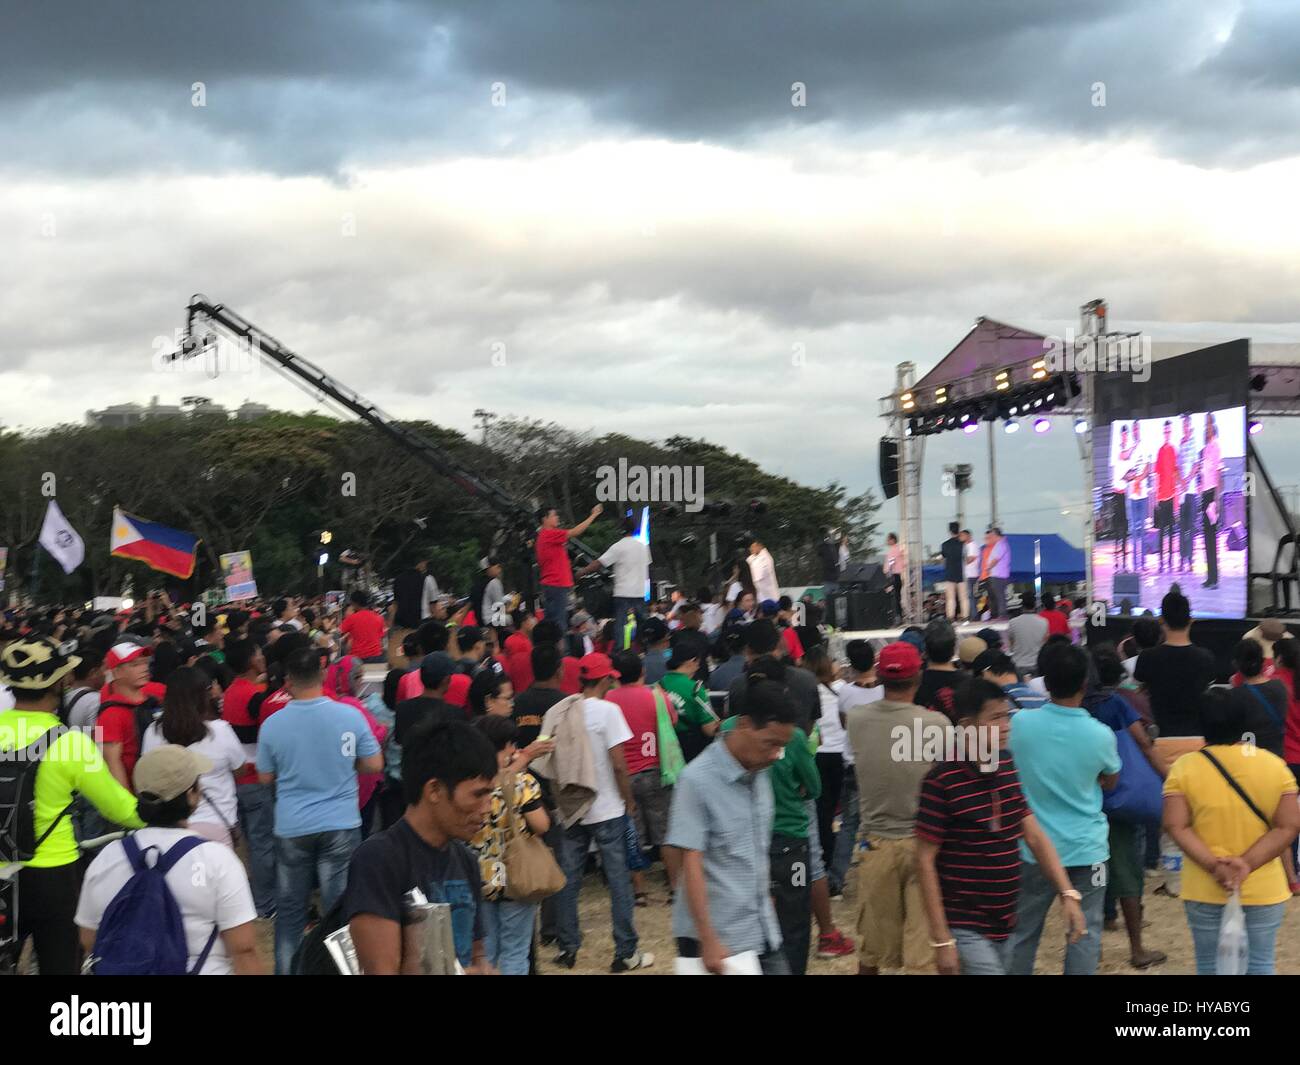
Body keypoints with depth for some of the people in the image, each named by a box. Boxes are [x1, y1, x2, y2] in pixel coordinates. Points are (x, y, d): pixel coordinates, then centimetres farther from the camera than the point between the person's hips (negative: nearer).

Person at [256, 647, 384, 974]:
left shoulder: (273, 724, -9)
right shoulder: (350, 716, -11)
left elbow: (265, 778, 3)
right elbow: (374, 764, -2)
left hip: (291, 828, 1)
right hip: (340, 825, -1)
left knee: (289, 911, 15)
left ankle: (286, 969, 23)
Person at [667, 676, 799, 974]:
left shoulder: (760, 773, 5)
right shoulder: (697, 780, -16)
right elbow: (691, 864, -18)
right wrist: (709, 941, -21)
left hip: (763, 933, 6)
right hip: (717, 940, -6)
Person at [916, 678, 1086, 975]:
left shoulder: (1008, 767, 4)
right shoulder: (941, 780, -17)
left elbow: (1034, 836, 8)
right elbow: (925, 861, -14)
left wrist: (1068, 894, -4)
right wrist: (941, 939, -16)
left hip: (1007, 924, 7)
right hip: (965, 928, -7)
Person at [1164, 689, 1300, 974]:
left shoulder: (1184, 767, -6)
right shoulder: (1275, 765, -3)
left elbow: (1176, 827, -13)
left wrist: (1213, 865, -16)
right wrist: (1247, 864, -14)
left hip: (1204, 889, -1)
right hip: (1263, 888, 1)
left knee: (1210, 966, 11)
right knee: (1259, 966, 11)